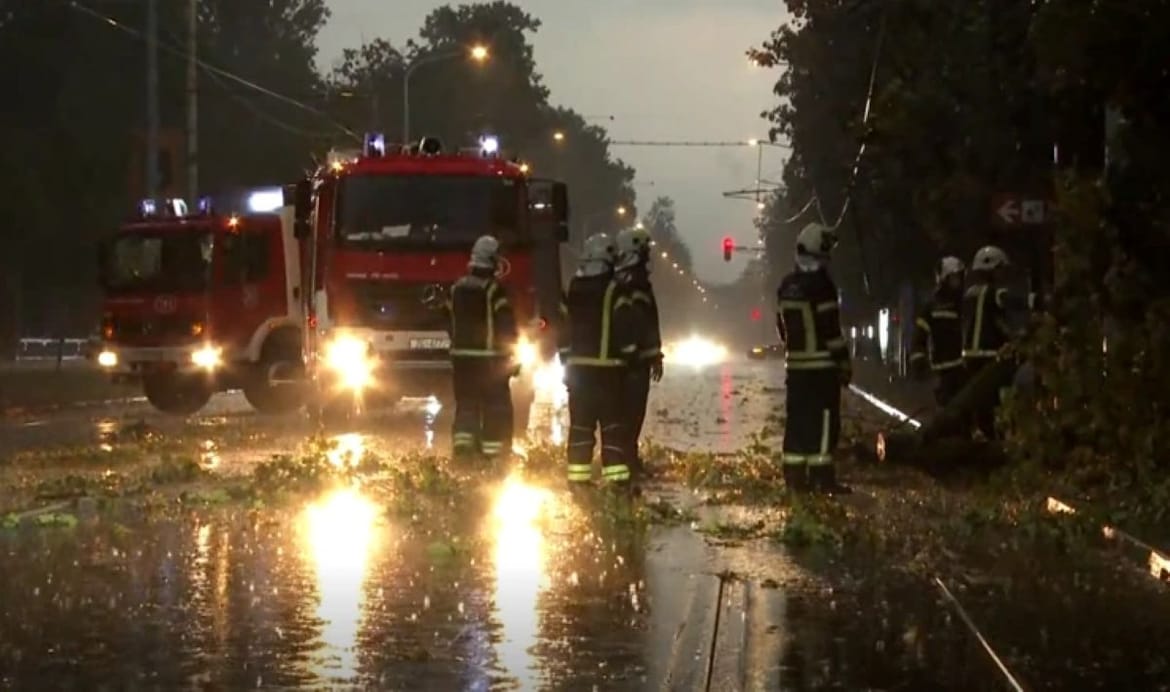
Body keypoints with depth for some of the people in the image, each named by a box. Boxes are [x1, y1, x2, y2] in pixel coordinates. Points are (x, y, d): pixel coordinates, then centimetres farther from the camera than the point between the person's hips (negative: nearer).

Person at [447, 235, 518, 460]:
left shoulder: (457, 288, 8)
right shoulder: (493, 291, -13)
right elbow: (507, 327, -12)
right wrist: (511, 357, -4)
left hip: (460, 356, 6)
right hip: (489, 359, -6)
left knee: (466, 405, 13)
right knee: (496, 408, 1)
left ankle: (462, 444, 0)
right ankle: (494, 451, -2)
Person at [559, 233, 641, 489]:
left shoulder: (573, 291, 10)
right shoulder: (614, 291, -10)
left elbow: (565, 329, 14)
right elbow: (626, 330, -12)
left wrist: (567, 361, 19)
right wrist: (628, 357, 2)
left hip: (577, 367, 5)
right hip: (607, 367, -5)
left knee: (580, 425, 9)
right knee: (612, 425, -4)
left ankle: (577, 478, 8)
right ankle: (617, 477, -10)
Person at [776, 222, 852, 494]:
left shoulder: (787, 286, 10)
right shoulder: (821, 285, -14)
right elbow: (831, 328, -16)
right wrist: (844, 362, -11)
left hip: (795, 364, 7)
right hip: (822, 364, -7)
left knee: (798, 420, 9)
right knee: (823, 420, -5)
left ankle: (795, 475, 9)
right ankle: (822, 476, -8)